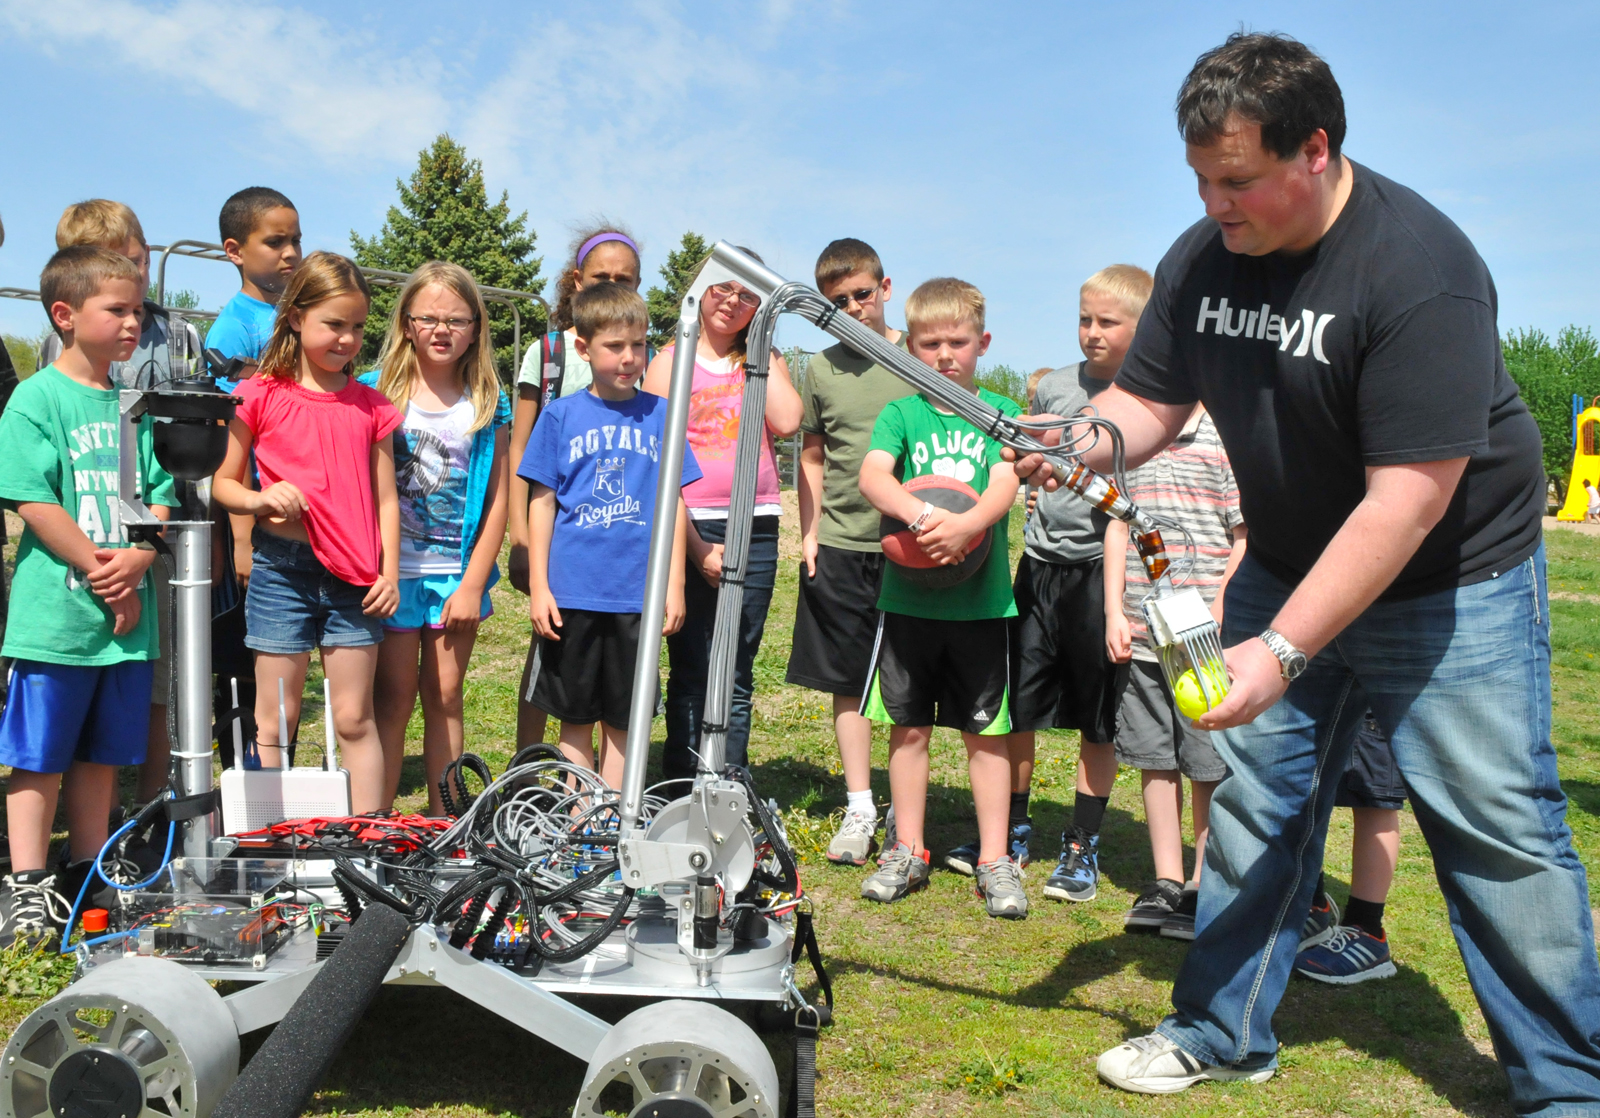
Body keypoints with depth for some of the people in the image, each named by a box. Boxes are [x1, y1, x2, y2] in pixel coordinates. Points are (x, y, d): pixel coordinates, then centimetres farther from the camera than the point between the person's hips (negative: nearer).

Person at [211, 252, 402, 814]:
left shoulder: (371, 405, 9)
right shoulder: (262, 396, 1)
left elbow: (384, 496, 10)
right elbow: (222, 483, 5)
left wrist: (389, 572, 2)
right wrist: (259, 499, -16)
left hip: (355, 576, 2)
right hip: (283, 565, -2)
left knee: (355, 719, 7)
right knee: (274, 721, 5)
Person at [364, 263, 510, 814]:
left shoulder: (488, 404, 4)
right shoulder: (376, 391, 0)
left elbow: (497, 501, 2)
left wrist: (473, 583, -4)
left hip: (459, 575, 2)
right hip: (393, 571, -1)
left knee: (445, 696, 9)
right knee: (393, 697, 2)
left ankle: (443, 822, 19)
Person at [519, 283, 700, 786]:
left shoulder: (659, 414, 4)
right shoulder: (561, 414, 2)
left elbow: (673, 503, 6)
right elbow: (542, 503, 3)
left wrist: (674, 584, 2)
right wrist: (538, 587, -1)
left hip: (636, 593, 1)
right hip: (571, 592, 0)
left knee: (622, 720, 10)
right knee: (576, 717, 10)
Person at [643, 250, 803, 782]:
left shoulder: (764, 360, 14)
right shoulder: (671, 361, 5)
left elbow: (786, 422, -7)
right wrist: (696, 545, -12)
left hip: (755, 528, 3)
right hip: (688, 529, -3)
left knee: (736, 678, 6)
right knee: (690, 673, 0)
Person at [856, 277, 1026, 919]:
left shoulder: (1002, 412, 5)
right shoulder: (901, 413, 5)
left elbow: (1005, 483, -9)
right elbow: (872, 475, -12)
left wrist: (967, 523, -30)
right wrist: (920, 514, -31)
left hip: (981, 597, 0)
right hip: (907, 594, 1)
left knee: (986, 730, 6)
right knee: (909, 725, 8)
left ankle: (994, 859, 17)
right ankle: (908, 852, 21)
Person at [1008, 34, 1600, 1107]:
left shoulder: (1419, 269, -26)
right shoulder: (1203, 258, -4)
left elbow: (1410, 496, -29)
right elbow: (1148, 401, 0)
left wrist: (1281, 652, -31)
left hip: (1452, 584, -5)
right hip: (1290, 567, 6)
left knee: (1496, 827, -2)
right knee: (1255, 796, 8)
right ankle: (1224, 1032, 23)